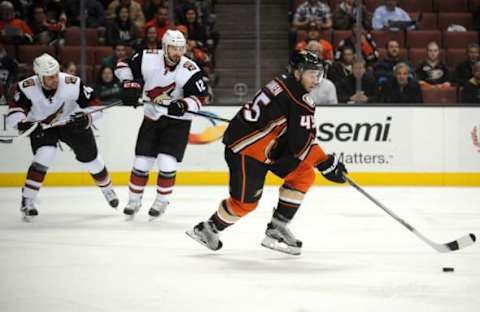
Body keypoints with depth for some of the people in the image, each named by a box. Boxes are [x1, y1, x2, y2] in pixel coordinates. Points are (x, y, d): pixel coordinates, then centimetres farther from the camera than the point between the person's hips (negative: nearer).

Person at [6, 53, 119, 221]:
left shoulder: (72, 83, -31)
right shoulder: (27, 88, -30)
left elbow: (94, 105, -21)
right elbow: (14, 113, -30)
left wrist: (86, 118, -39)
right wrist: (23, 124, -50)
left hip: (72, 123, 1)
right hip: (41, 126, -1)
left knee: (91, 159, 12)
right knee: (44, 156, -26)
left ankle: (107, 189, 42)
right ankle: (27, 201, -17)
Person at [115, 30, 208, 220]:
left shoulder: (189, 70, -20)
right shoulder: (147, 59, -14)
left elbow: (200, 97, -15)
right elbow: (123, 66, -2)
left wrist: (184, 105, -34)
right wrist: (129, 84, -19)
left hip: (177, 121, -3)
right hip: (152, 118, 3)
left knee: (167, 162, -11)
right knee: (141, 162, 4)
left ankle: (161, 201, 10)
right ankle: (134, 200, 23)